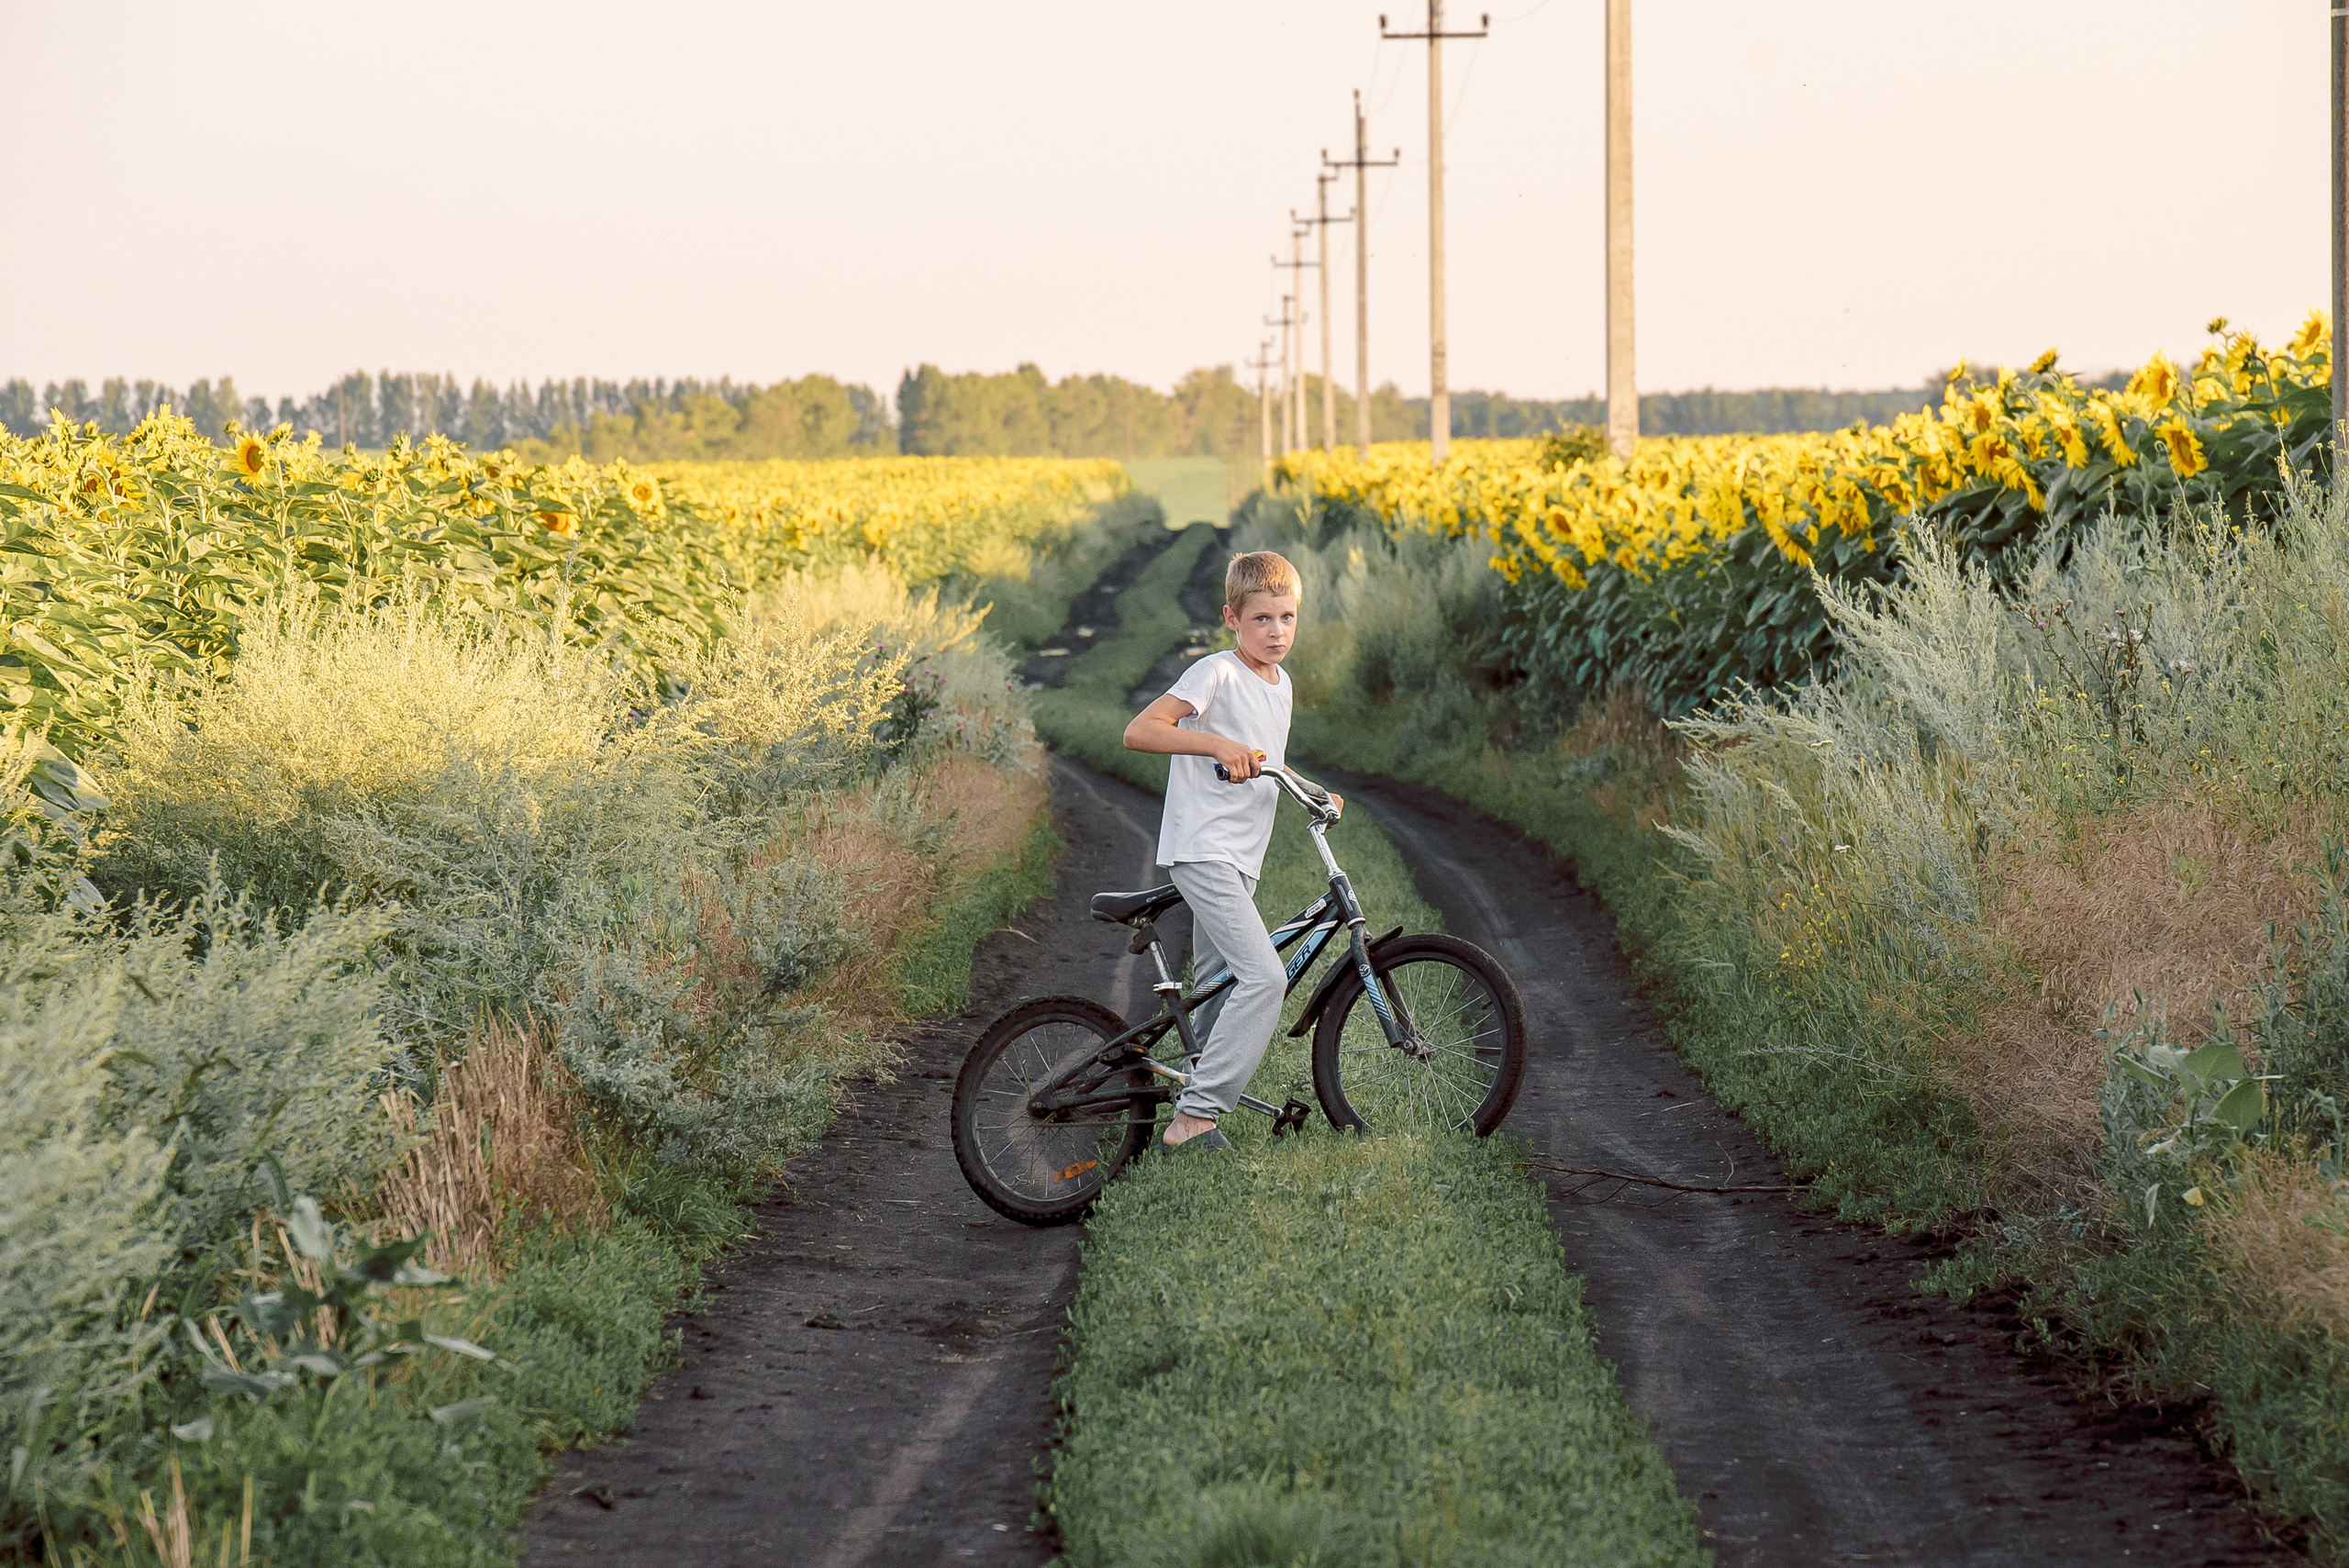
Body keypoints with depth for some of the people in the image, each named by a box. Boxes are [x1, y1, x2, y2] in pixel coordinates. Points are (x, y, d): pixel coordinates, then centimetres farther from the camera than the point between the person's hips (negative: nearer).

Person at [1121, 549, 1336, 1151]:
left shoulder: (1280, 683, 14)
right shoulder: (1216, 674, -13)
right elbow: (1138, 732, -23)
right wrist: (1218, 744, -33)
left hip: (1241, 858, 9)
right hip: (1202, 848, -9)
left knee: (1220, 990, 13)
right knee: (1265, 977, -19)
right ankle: (1193, 1118, -18)